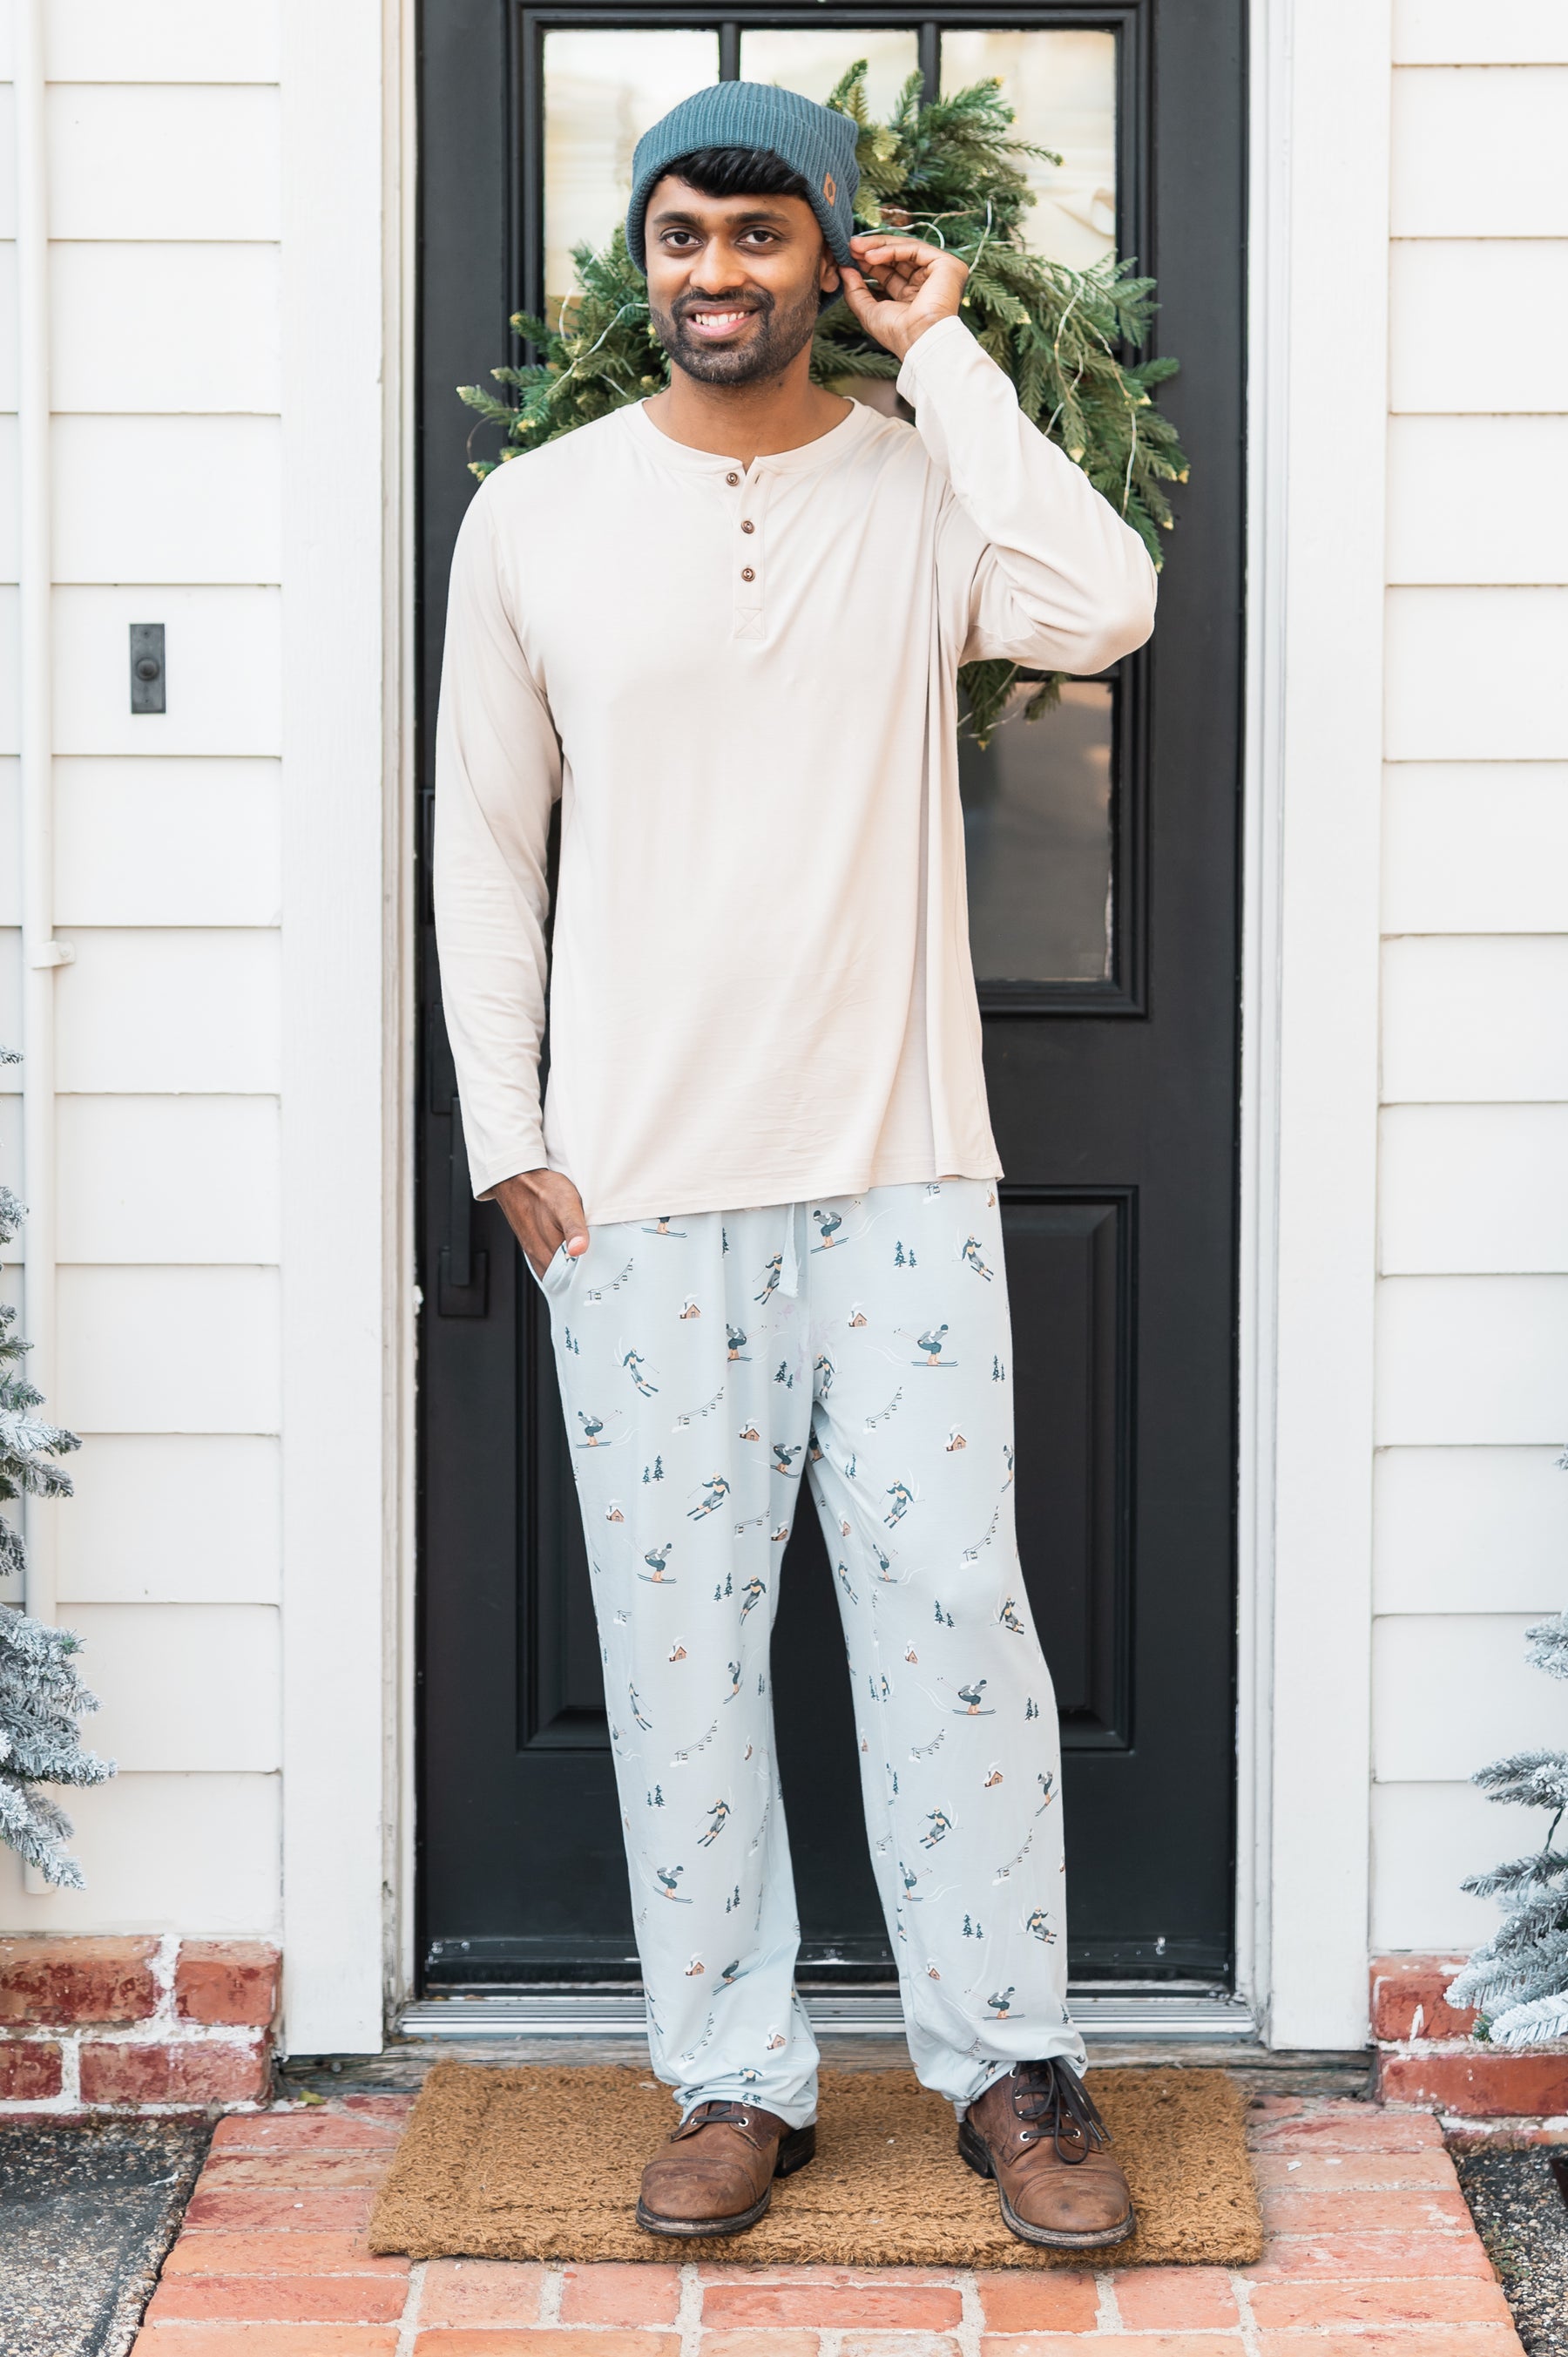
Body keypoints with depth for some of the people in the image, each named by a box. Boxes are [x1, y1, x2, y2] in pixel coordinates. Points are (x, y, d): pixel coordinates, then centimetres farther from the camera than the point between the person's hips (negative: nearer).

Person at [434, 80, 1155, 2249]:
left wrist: (948, 354, -9)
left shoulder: (926, 483, 3)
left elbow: (1103, 611, -18)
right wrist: (504, 1137, 2)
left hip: (901, 1168, -1)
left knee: (956, 1606, -1)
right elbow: (485, 840, 8)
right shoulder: (535, 516, 5)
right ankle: (738, 2077, 17)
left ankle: (1009, 2063, 14)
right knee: (677, 1629, 4)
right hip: (639, 1182, 1)